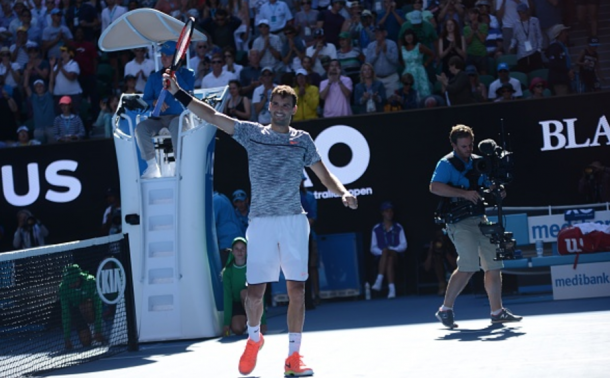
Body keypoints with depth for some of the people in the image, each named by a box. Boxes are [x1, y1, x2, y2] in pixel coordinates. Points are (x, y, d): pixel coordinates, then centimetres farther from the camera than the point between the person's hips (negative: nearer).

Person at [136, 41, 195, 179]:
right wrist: (155, 102, -12)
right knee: (141, 128, -26)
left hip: (180, 116, -4)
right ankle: (152, 167, -23)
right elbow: (145, 99, 11)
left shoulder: (187, 74, 6)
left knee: (176, 124, -40)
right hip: (159, 118, 4)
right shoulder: (154, 77, 16)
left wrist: (175, 74, -10)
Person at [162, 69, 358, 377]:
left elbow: (324, 175, 14)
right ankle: (254, 337, 27)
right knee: (255, 291, -3)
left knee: (296, 290, -4)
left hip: (293, 221, 1)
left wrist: (343, 193, -6)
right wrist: (177, 92, 0)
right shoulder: (252, 133, 9)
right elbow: (211, 115, 6)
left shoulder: (302, 140, 11)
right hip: (261, 222, 0)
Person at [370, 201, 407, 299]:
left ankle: (379, 280, -50)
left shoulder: (398, 228, 15)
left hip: (396, 256, 0)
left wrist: (392, 249, -11)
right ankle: (391, 288, -51)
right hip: (382, 257, 0)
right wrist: (382, 252, -13)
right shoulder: (376, 229, 12)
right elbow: (373, 248, 8)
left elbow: (403, 245, 8)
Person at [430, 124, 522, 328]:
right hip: (460, 221, -7)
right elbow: (435, 187, -23)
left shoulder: (478, 162, 14)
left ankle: (497, 311, 14)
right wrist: (464, 193, -26)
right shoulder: (447, 164, -7)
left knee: (494, 265, 6)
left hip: (481, 219, 8)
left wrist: (497, 191, 0)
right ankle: (445, 309, -4)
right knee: (468, 267, -16)